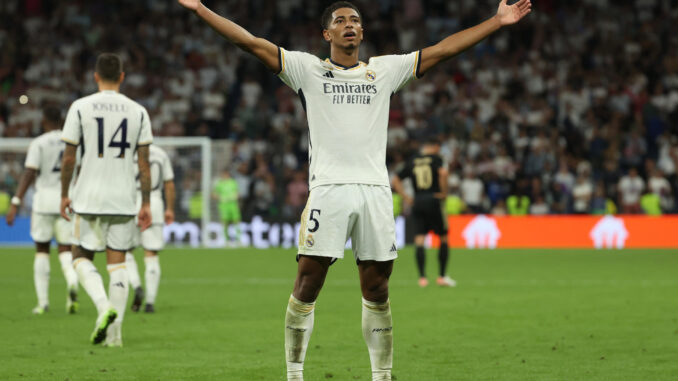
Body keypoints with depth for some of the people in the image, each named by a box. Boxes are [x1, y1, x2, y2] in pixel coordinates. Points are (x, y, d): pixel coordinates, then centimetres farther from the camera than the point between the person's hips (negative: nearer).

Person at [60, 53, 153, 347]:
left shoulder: (80, 108, -4)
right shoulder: (138, 112, 3)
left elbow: (68, 158, -2)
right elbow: (144, 163, 2)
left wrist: (64, 194, 10)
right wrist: (146, 205, 7)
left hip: (89, 198, -2)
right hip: (124, 199, 2)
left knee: (82, 257, 11)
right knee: (117, 262, 8)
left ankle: (104, 305, -16)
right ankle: (115, 332, 3)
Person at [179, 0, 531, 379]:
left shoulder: (386, 69, 17)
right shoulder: (308, 69, 11)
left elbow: (443, 49, 18)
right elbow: (252, 43, 7)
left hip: (375, 189, 2)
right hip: (328, 188, -2)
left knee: (377, 291, 4)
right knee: (307, 286, -6)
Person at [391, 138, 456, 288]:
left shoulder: (412, 162, 13)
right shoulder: (435, 158, 0)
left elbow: (395, 180, 13)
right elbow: (443, 172, -20)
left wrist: (406, 197, 12)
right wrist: (444, 192, -9)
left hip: (417, 204, 3)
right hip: (433, 201, -3)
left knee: (419, 240, 0)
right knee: (443, 238, 10)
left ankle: (422, 277, -10)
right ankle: (442, 276, 9)